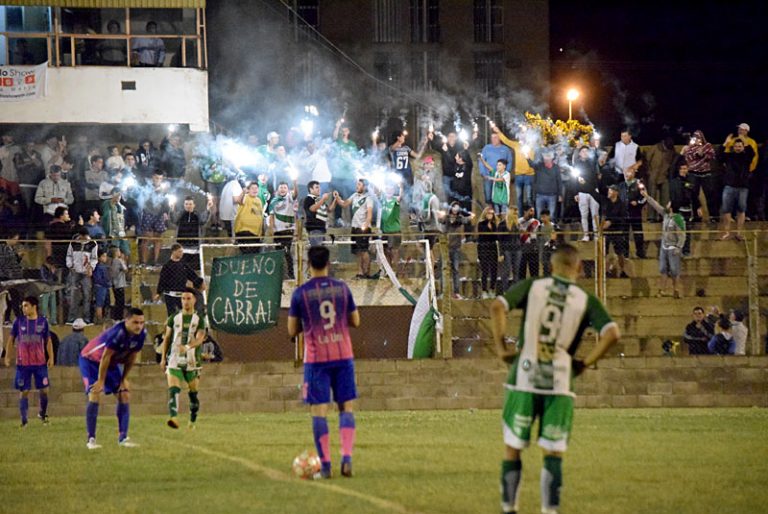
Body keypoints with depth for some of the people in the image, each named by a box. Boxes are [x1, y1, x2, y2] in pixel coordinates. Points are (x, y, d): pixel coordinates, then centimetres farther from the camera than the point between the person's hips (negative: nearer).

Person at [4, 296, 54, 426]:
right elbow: (11, 339, 7)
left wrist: (51, 358, 1)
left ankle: (43, 414, 26)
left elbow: (48, 341, 7)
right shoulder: (18, 321, 0)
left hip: (40, 362, 1)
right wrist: (7, 356, 1)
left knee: (44, 390, 3)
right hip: (23, 363, -1)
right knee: (23, 391, -1)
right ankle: (24, 420, 4)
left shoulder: (43, 322, 1)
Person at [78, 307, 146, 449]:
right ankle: (91, 439, -19)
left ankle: (123, 437, 3)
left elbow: (132, 357, -1)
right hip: (91, 360, -7)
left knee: (124, 395, -2)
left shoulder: (141, 334, -15)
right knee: (94, 395, -20)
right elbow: (105, 357, -29)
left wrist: (124, 379, 2)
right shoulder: (117, 333, -37)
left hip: (112, 363, 7)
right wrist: (101, 381, -22)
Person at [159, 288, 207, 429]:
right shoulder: (174, 318, 10)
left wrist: (187, 347, -30)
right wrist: (163, 358, 10)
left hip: (192, 361, -1)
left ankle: (193, 421, 20)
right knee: (173, 389, -18)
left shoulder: (199, 320, 3)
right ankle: (173, 417, -32)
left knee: (193, 392, 5)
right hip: (174, 359, 1)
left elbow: (199, 339, -11)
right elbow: (167, 338, 15)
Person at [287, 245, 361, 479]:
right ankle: (347, 457, -8)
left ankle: (325, 465, -4)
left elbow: (292, 330, 3)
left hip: (316, 358, -2)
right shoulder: (342, 288, 3)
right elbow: (355, 321, 12)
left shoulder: (300, 293, -3)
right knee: (347, 407, 8)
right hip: (343, 355, 2)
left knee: (319, 410, 0)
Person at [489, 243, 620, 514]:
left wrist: (501, 348, -2)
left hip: (523, 379, 0)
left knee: (512, 449, 10)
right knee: (553, 453, 7)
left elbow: (497, 307, -8)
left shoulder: (532, 286, 4)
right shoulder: (586, 300, 3)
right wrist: (586, 363, 2)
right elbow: (612, 333, -8)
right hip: (560, 384, 0)